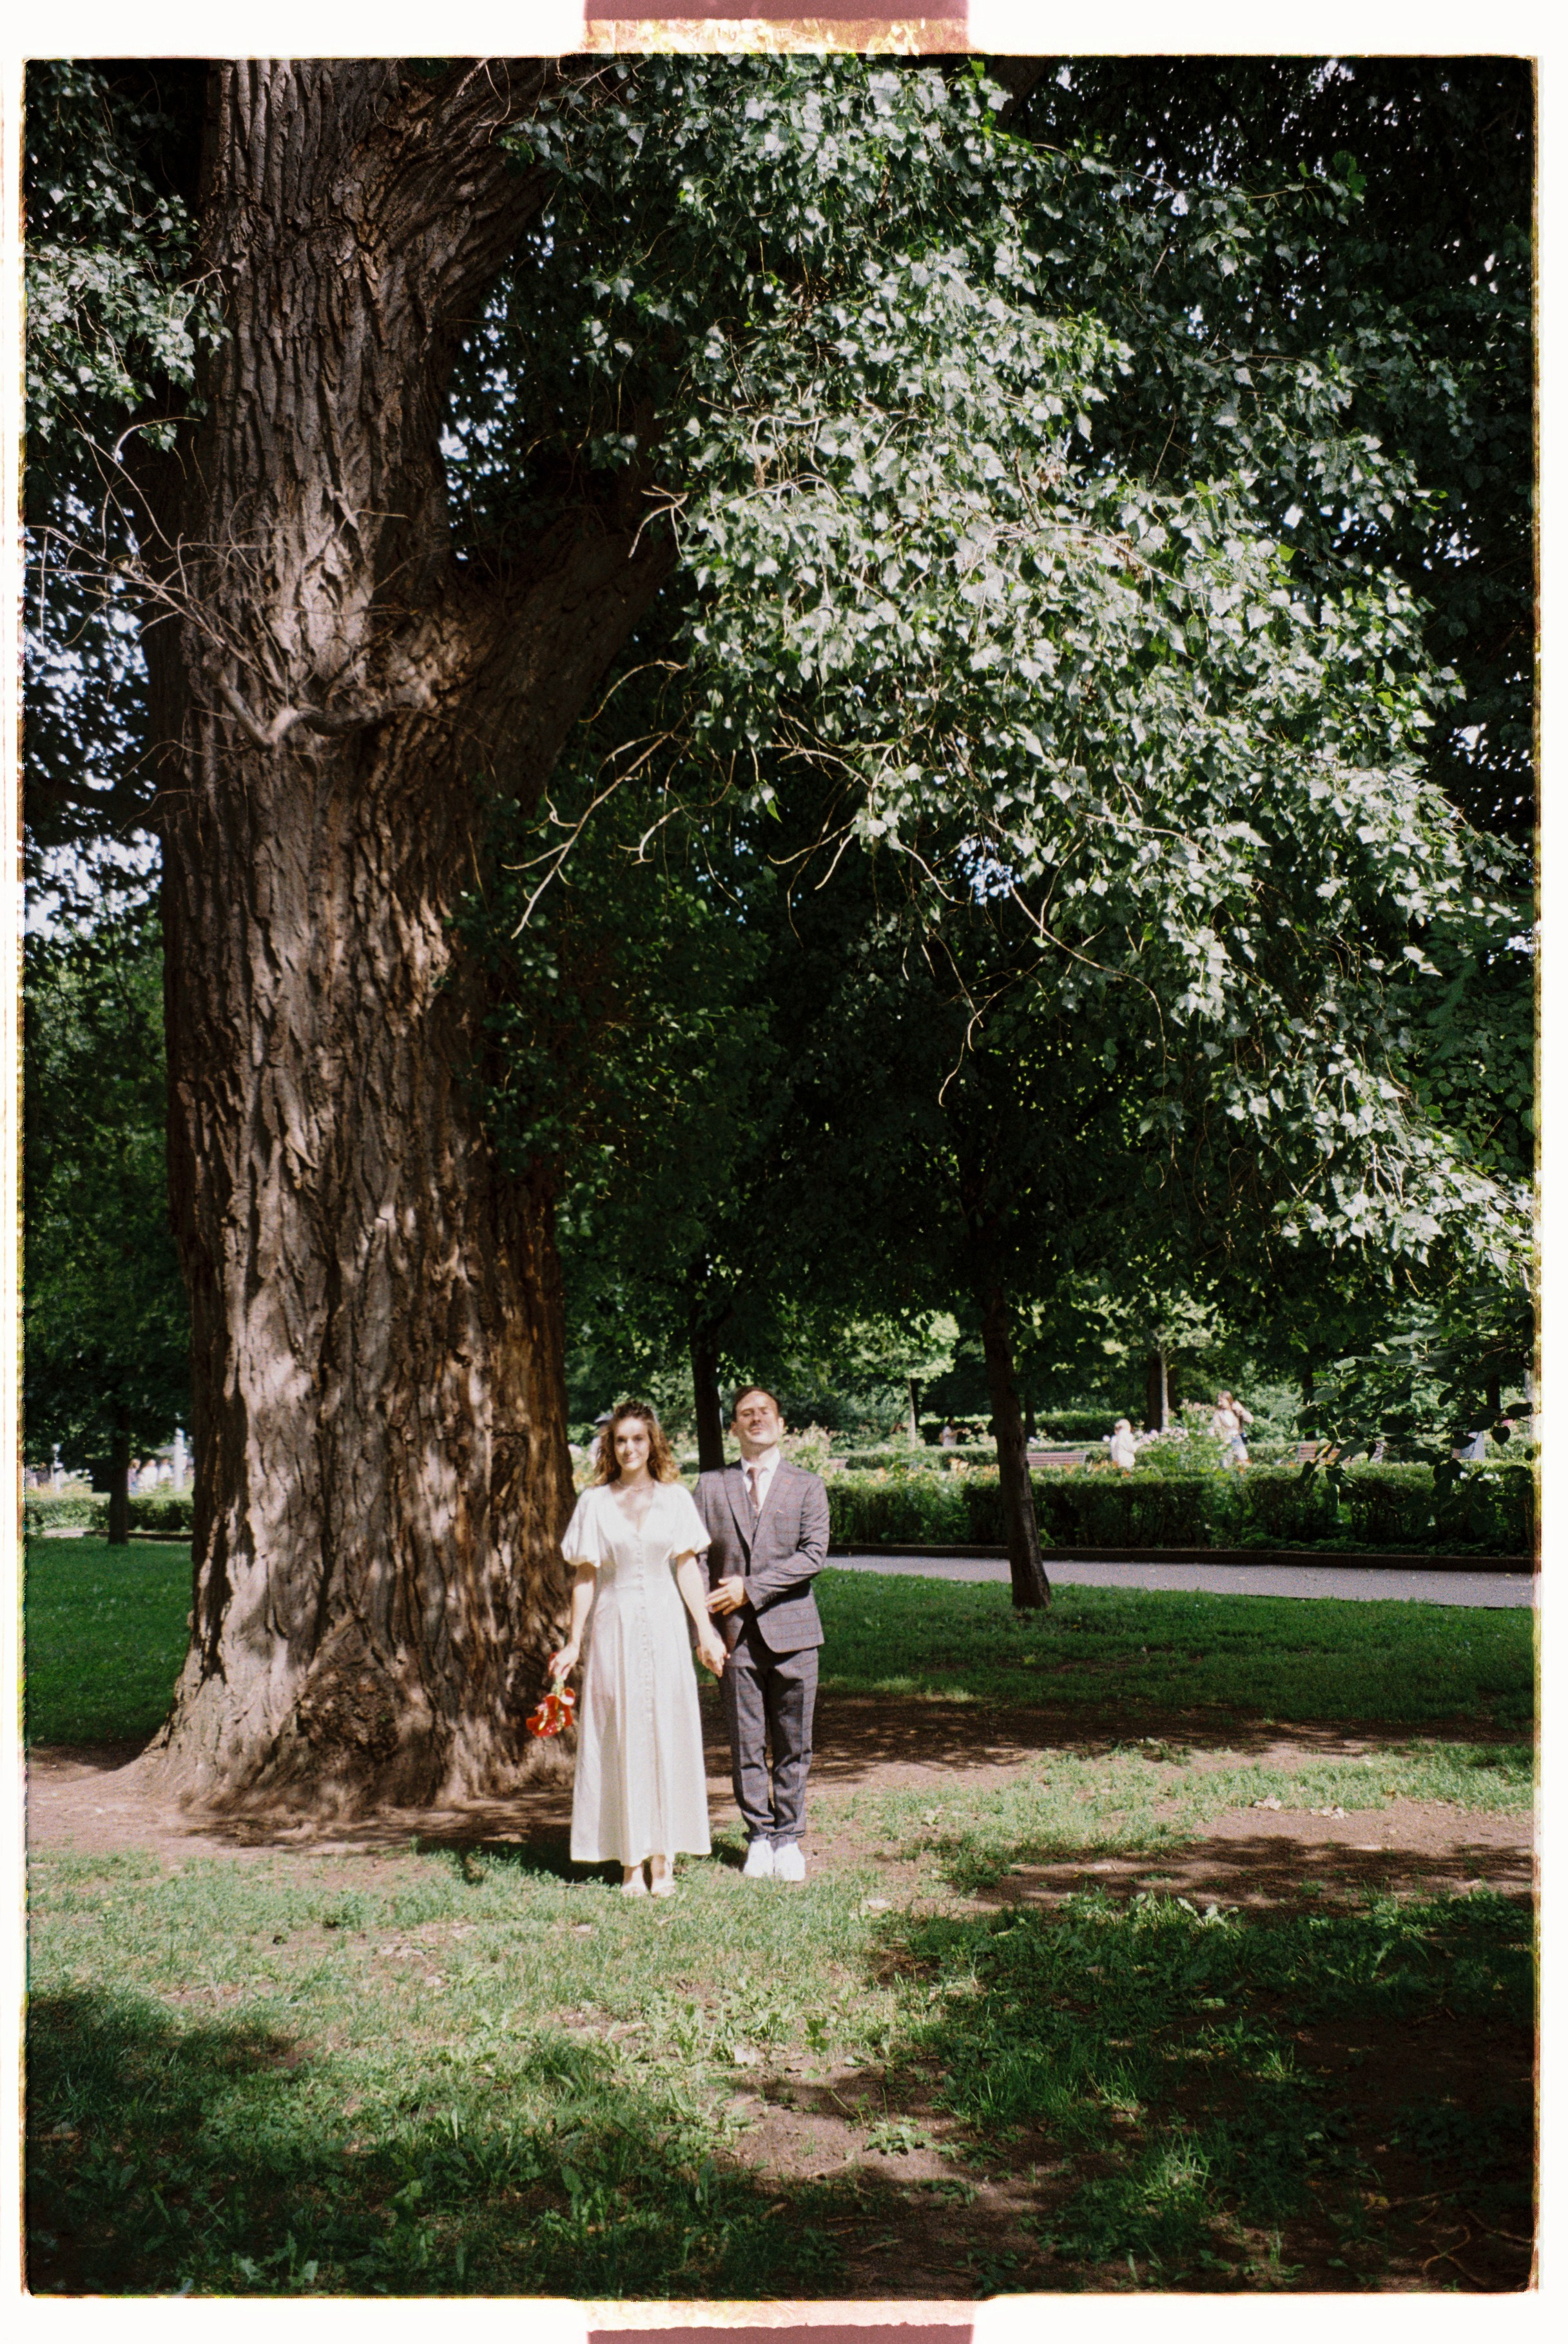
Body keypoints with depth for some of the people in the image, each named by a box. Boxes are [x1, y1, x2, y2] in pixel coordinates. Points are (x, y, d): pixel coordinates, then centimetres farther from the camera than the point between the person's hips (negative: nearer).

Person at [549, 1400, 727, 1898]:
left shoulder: (675, 1498, 4)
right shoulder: (595, 1502, 2)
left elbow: (688, 1567, 6)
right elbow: (585, 1576, 4)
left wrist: (706, 1631, 2)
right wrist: (574, 1642, 1)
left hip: (665, 1624, 1)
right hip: (615, 1627, -1)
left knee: (668, 1732, 1)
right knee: (620, 1740, 2)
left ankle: (664, 1860, 9)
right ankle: (630, 1863, 8)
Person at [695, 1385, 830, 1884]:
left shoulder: (807, 1487, 7)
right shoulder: (712, 1486, 11)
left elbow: (814, 1554, -5)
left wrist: (751, 1588, -13)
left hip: (791, 1629, -1)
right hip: (737, 1635, 1)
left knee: (793, 1745, 3)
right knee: (746, 1744, 4)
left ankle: (788, 1838, 14)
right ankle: (759, 1837, 15)